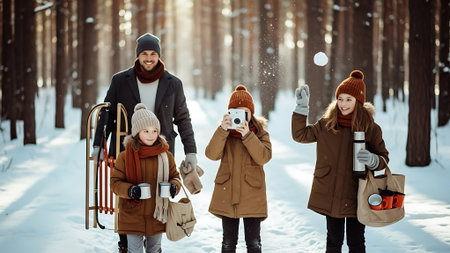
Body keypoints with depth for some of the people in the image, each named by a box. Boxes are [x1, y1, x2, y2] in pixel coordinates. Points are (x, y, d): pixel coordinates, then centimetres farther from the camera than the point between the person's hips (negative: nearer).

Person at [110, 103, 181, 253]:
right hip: (133, 216, -3)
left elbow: (174, 176, 10)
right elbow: (115, 182, -4)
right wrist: (129, 190, -24)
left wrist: (174, 186, -14)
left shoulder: (165, 155, 1)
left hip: (157, 215, 3)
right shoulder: (125, 156, -6)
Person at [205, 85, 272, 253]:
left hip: (252, 195, -1)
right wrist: (223, 130, -25)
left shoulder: (260, 132, 0)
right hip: (227, 194, 2)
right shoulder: (224, 132, 3)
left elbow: (264, 157, -17)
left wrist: (247, 135, -26)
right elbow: (212, 154, -13)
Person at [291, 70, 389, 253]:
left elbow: (384, 157, 2)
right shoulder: (326, 124, 2)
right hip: (330, 195, 2)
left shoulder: (371, 128, -4)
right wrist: (302, 107, -2)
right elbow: (300, 135, 7)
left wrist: (372, 160, -21)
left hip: (356, 196, -2)